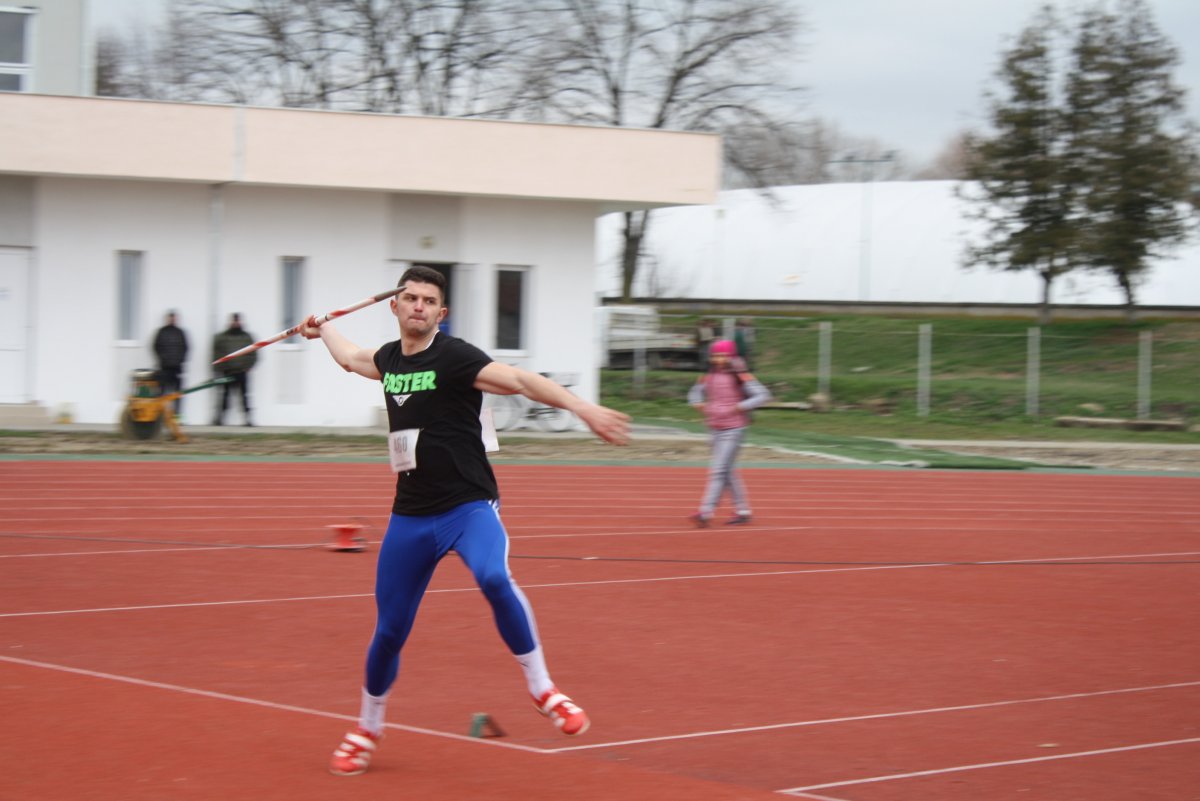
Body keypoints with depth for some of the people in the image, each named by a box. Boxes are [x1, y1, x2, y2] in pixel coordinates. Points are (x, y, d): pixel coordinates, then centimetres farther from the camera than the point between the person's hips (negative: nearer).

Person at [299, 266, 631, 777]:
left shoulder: (454, 357, -12)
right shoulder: (390, 358, 9)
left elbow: (520, 381, -26)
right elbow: (352, 358, 34)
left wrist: (581, 408, -39)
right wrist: (322, 331, 52)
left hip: (468, 506, -6)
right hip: (409, 516, 6)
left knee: (494, 578, -35)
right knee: (389, 630, 9)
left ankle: (542, 690, -22)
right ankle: (367, 730, 31)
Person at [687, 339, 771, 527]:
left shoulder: (740, 377, -11)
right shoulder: (708, 377, 7)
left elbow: (763, 395, -16)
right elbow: (695, 392, 24)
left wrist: (739, 407, -20)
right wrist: (699, 404, 3)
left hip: (733, 430, -7)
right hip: (714, 430, 7)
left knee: (718, 470, -12)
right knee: (728, 472, 11)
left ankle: (706, 512, -15)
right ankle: (743, 511, 21)